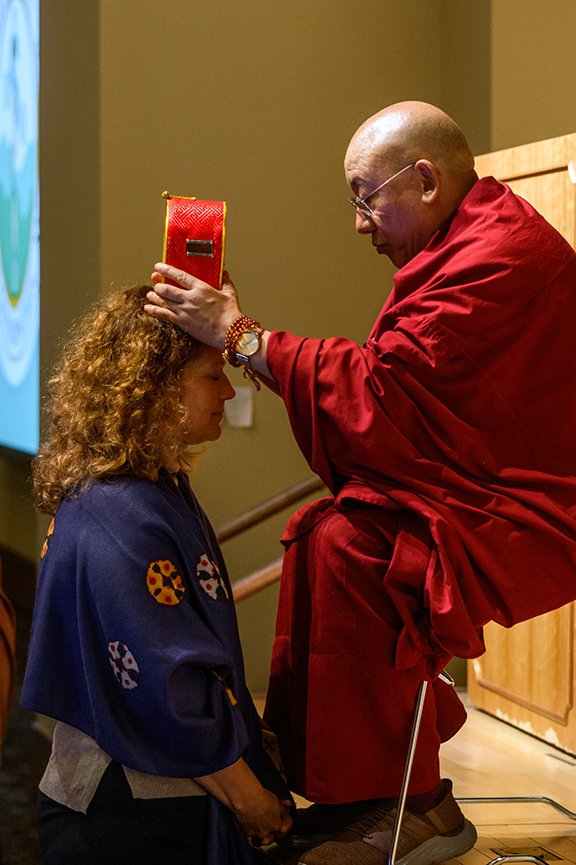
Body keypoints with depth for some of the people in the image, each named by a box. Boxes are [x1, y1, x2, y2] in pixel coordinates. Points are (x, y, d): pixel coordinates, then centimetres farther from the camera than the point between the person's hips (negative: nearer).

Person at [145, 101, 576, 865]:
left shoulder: (500, 257, -20)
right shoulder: (473, 242, 16)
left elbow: (383, 391, -25)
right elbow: (405, 390, 13)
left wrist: (241, 336, -20)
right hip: (482, 492, 11)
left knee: (349, 550, -24)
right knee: (322, 533, 4)